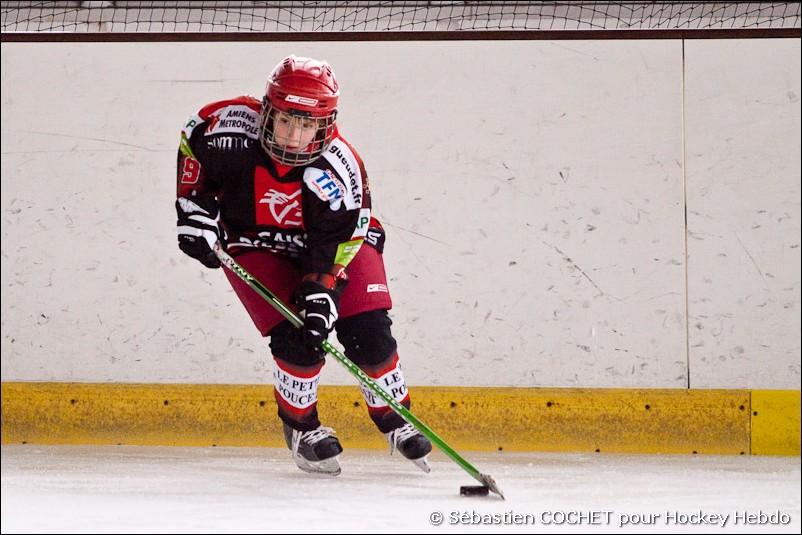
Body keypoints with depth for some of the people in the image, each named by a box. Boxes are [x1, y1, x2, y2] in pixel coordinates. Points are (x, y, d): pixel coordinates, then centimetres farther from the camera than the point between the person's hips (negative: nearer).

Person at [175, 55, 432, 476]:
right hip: (255, 244, 0)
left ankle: (395, 419, 14)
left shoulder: (340, 168, -32)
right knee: (298, 340, -18)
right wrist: (194, 208, -11)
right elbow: (192, 142, -7)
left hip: (336, 236, 0)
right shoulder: (232, 126, -29)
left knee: (368, 333, -11)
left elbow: (336, 241, -28)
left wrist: (321, 290, -40)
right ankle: (300, 426, 7)